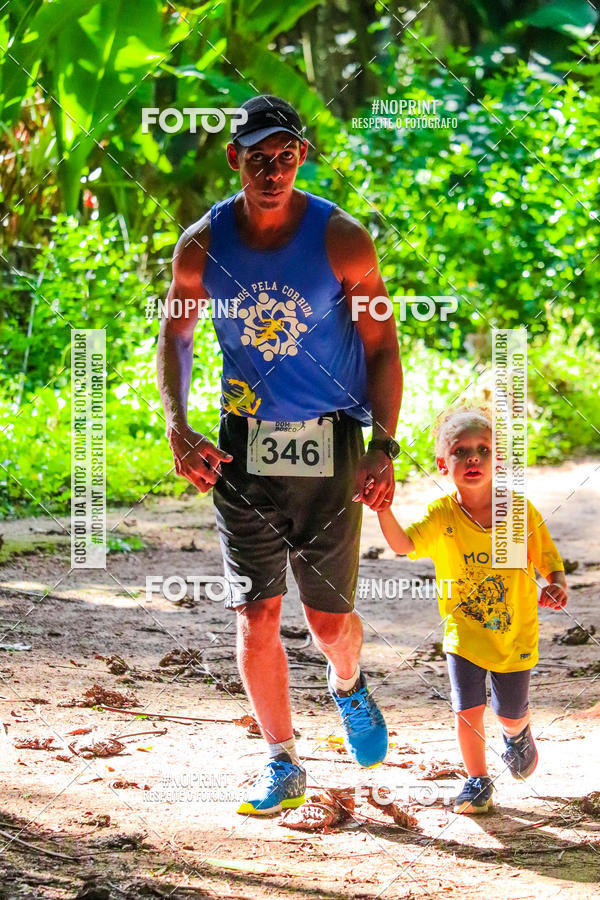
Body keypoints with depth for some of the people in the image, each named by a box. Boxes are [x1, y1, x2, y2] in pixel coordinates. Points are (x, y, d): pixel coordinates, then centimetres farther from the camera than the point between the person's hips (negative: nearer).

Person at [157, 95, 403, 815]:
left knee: (330, 619, 2)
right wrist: (176, 425, -2)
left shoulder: (341, 240, -9)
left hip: (329, 443, -2)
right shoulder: (202, 248, -3)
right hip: (244, 445, 2)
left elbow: (381, 346, -2)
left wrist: (385, 446, -10)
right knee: (255, 614, -3)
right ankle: (282, 765, 10)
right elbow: (175, 335, 12)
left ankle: (349, 688, 38)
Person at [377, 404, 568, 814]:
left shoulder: (522, 513, -15)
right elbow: (404, 544, -30)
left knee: (510, 714, 14)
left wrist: (557, 586, -27)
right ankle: (478, 781, 16)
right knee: (468, 710, -6)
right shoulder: (442, 515, -15)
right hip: (463, 634, 0)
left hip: (516, 636, 0)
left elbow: (550, 560, -5)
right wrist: (383, 508, -47)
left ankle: (518, 734, 52)